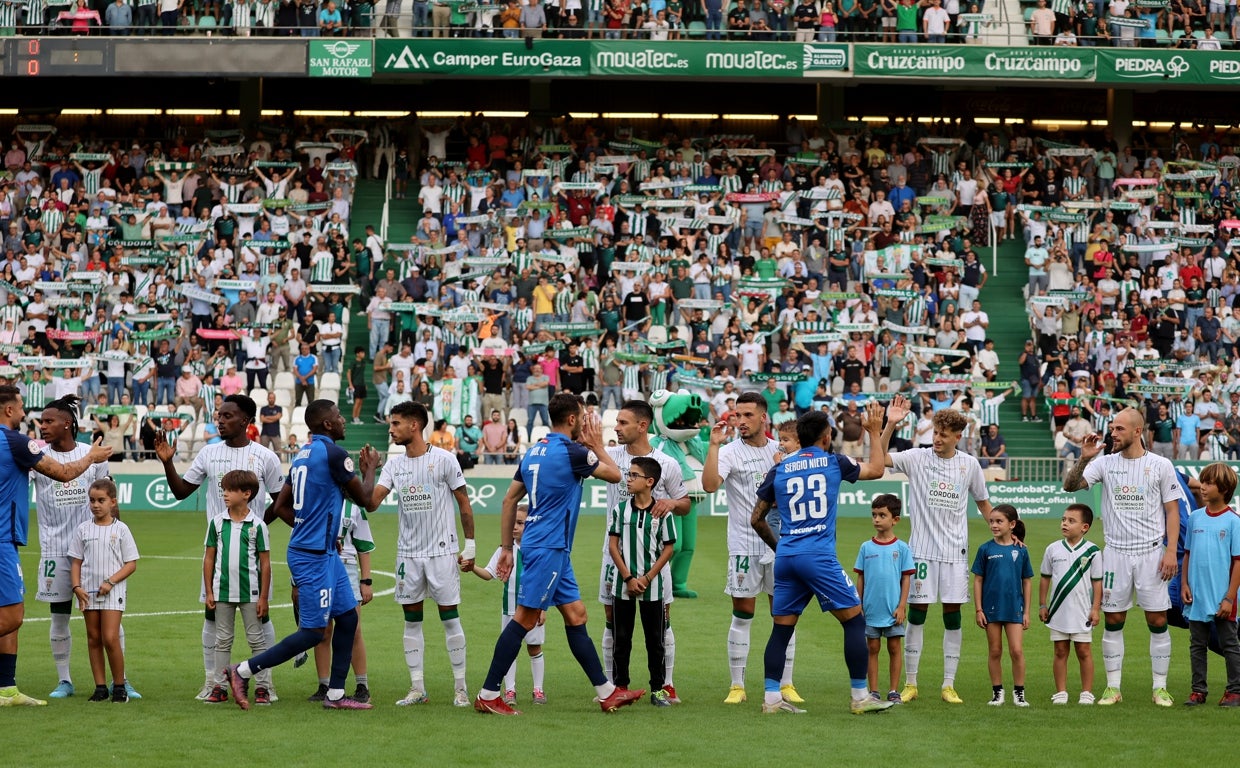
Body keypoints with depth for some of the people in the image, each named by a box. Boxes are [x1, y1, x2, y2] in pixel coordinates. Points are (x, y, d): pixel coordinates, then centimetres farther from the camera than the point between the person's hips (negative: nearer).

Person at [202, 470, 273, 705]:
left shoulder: (257, 525, -4)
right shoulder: (217, 523, 3)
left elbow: (265, 563, -2)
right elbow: (209, 558, 7)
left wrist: (263, 597, -5)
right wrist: (209, 592, 3)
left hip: (250, 593, -3)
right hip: (222, 592, 3)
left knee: (256, 639, 3)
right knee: (223, 640, 8)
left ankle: (263, 687, 6)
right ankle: (219, 687, 12)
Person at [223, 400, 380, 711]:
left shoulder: (302, 455, 11)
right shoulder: (333, 454, -15)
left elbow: (280, 506, 16)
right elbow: (365, 500, -7)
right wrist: (370, 468, 11)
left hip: (325, 553, 10)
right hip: (314, 556, -10)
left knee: (348, 618, 13)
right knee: (313, 632, -5)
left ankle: (335, 694, 16)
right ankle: (242, 672, -1)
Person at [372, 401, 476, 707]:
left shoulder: (444, 459, -7)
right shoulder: (394, 465, 6)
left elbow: (464, 504, -1)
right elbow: (371, 503, -2)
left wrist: (470, 547, -2)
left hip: (442, 552, -5)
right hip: (408, 553, 5)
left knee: (450, 617, -2)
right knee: (411, 620, 5)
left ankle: (460, 687, 5)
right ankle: (417, 688, 10)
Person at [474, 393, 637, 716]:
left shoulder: (534, 451, 11)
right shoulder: (571, 452, -13)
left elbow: (509, 500, 14)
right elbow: (615, 475, 1)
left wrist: (506, 548, 17)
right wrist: (597, 444, 15)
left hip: (555, 549, 9)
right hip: (548, 547, -9)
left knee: (576, 615, 11)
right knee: (524, 619, -7)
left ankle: (606, 693, 16)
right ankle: (487, 695, -6)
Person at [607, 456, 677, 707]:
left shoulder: (661, 512, -4)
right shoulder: (620, 509, 1)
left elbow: (668, 548, -2)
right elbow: (613, 545, 1)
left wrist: (647, 578, -10)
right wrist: (628, 578, -8)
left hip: (652, 586, -1)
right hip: (623, 585, 1)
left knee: (655, 639, 4)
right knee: (622, 639, 6)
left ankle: (658, 689, 11)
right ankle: (620, 686, 13)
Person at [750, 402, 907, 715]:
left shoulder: (779, 469, 10)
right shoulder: (833, 462, 2)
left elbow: (756, 518, 15)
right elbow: (876, 469, 19)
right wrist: (876, 431, 27)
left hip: (785, 558, 4)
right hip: (819, 557, -4)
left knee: (781, 628, 9)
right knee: (854, 621, 3)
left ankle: (771, 697, 5)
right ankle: (860, 697, 1)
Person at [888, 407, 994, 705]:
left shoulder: (970, 464, 5)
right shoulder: (917, 458, -3)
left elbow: (983, 502, 17)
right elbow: (881, 458, -17)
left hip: (955, 551, 2)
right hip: (922, 549, -2)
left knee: (953, 614, 2)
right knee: (917, 613, 0)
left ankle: (949, 685, 9)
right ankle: (910, 683, 9)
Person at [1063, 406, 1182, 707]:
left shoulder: (1160, 465, 0)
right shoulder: (1105, 463, 4)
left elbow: (1172, 511, 1)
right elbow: (1070, 486, -5)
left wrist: (1171, 551, -8)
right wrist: (1084, 458, -21)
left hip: (1151, 552, -2)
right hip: (1115, 553, 2)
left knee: (1158, 621, -1)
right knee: (1112, 621, 3)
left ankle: (1160, 688, 8)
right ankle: (1113, 688, 10)